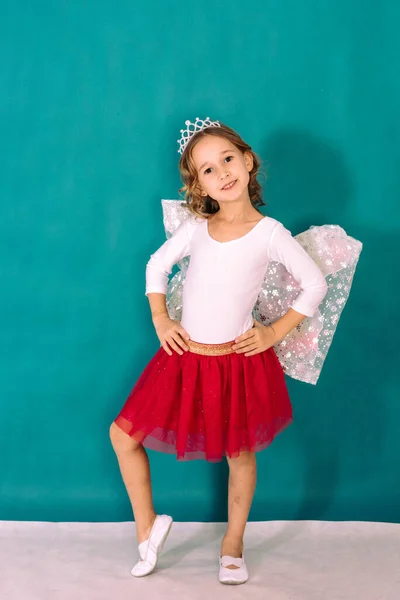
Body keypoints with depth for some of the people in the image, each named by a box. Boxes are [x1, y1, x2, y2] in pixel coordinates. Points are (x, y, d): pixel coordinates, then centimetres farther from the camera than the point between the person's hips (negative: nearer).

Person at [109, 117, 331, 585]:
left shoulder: (269, 233, -9)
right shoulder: (195, 226, 0)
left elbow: (315, 284, -3)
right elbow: (157, 265, 14)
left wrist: (275, 332, -6)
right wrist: (160, 320, 4)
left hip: (238, 362, -3)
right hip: (185, 356, 3)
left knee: (240, 456, 12)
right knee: (123, 435, 2)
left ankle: (233, 545, 37)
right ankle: (147, 526, 24)